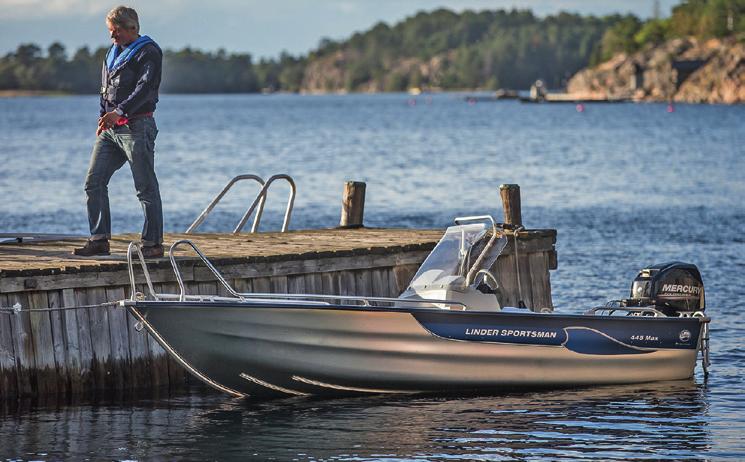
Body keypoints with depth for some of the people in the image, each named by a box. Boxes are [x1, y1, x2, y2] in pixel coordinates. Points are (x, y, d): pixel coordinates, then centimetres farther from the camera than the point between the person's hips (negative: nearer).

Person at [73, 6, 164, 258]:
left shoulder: (148, 52, -6)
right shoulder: (113, 53, 19)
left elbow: (145, 88, -19)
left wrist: (119, 112, -30)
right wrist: (103, 118, 16)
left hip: (136, 126, -8)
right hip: (111, 129, 8)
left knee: (146, 187, -5)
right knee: (94, 181, 0)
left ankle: (153, 243, 0)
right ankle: (99, 240, 4)